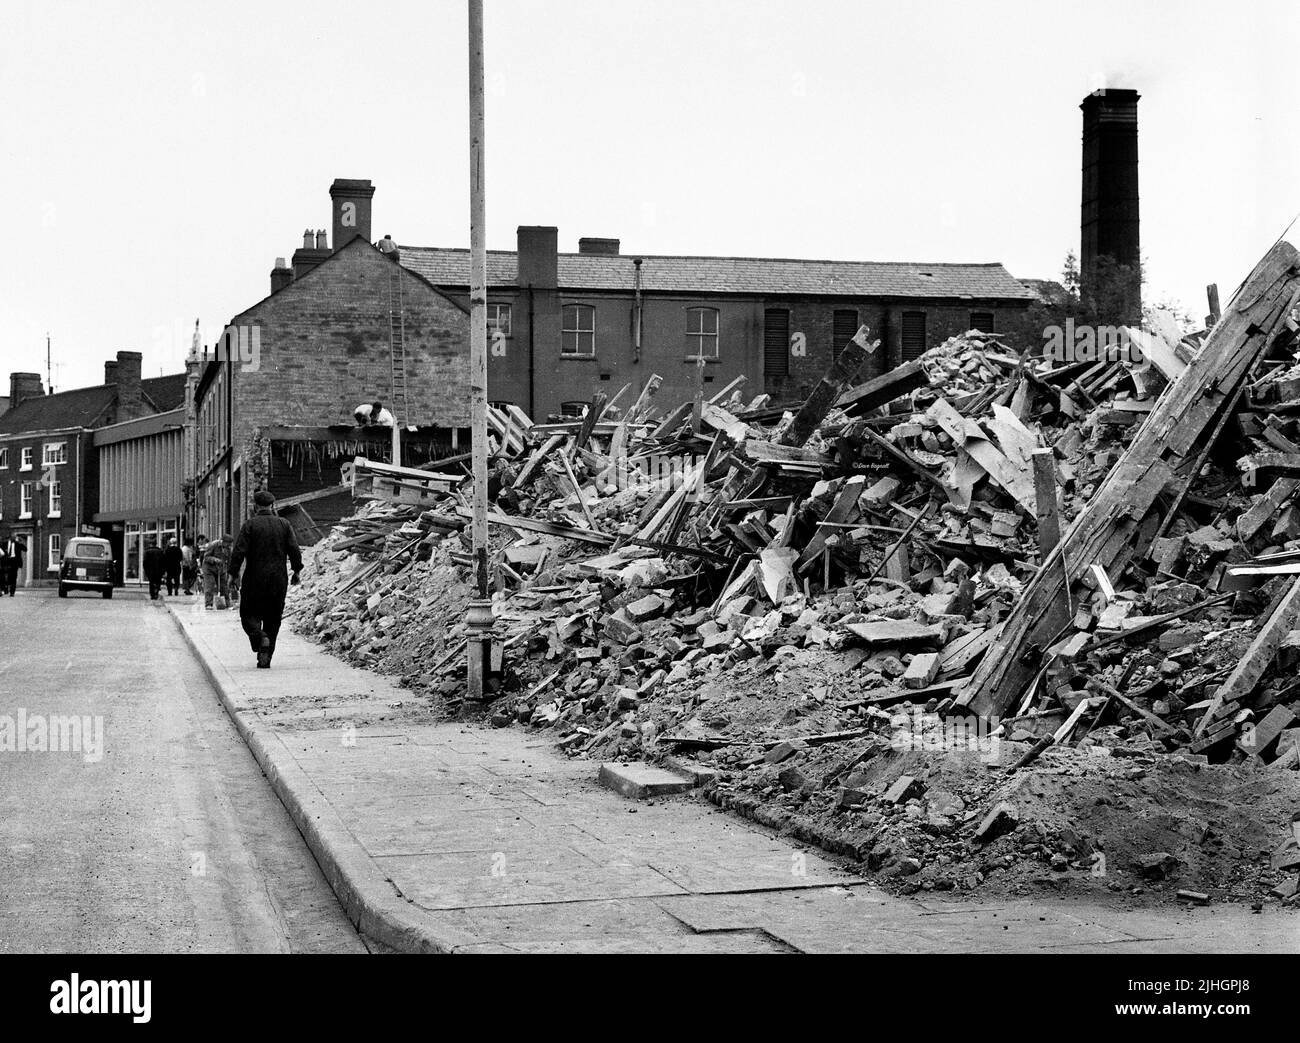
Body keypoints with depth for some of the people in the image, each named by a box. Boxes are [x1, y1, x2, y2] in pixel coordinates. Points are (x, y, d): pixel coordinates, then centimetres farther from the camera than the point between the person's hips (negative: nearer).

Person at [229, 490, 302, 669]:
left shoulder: (250, 525, -5)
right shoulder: (284, 525, 4)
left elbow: (239, 551, -10)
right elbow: (295, 550, -1)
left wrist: (233, 573, -1)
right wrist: (297, 570, 10)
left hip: (254, 580, -3)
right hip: (278, 580, 3)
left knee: (249, 614, 9)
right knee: (273, 619, 10)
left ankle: (260, 637, -20)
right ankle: (265, 659, 7)